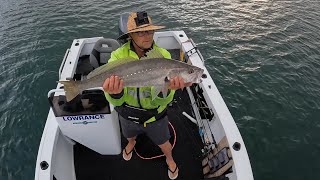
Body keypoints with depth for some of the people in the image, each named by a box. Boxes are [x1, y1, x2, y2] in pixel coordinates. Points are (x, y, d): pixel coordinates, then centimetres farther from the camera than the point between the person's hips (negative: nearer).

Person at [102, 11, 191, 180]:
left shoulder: (163, 55, -23)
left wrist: (165, 90, -51)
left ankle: (169, 159, 59)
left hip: (155, 115, -1)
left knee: (163, 144, 22)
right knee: (130, 135, 33)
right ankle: (131, 143, 71)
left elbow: (163, 101, -28)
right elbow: (116, 102, -28)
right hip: (128, 114, 2)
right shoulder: (118, 56, -22)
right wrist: (115, 93, -52)